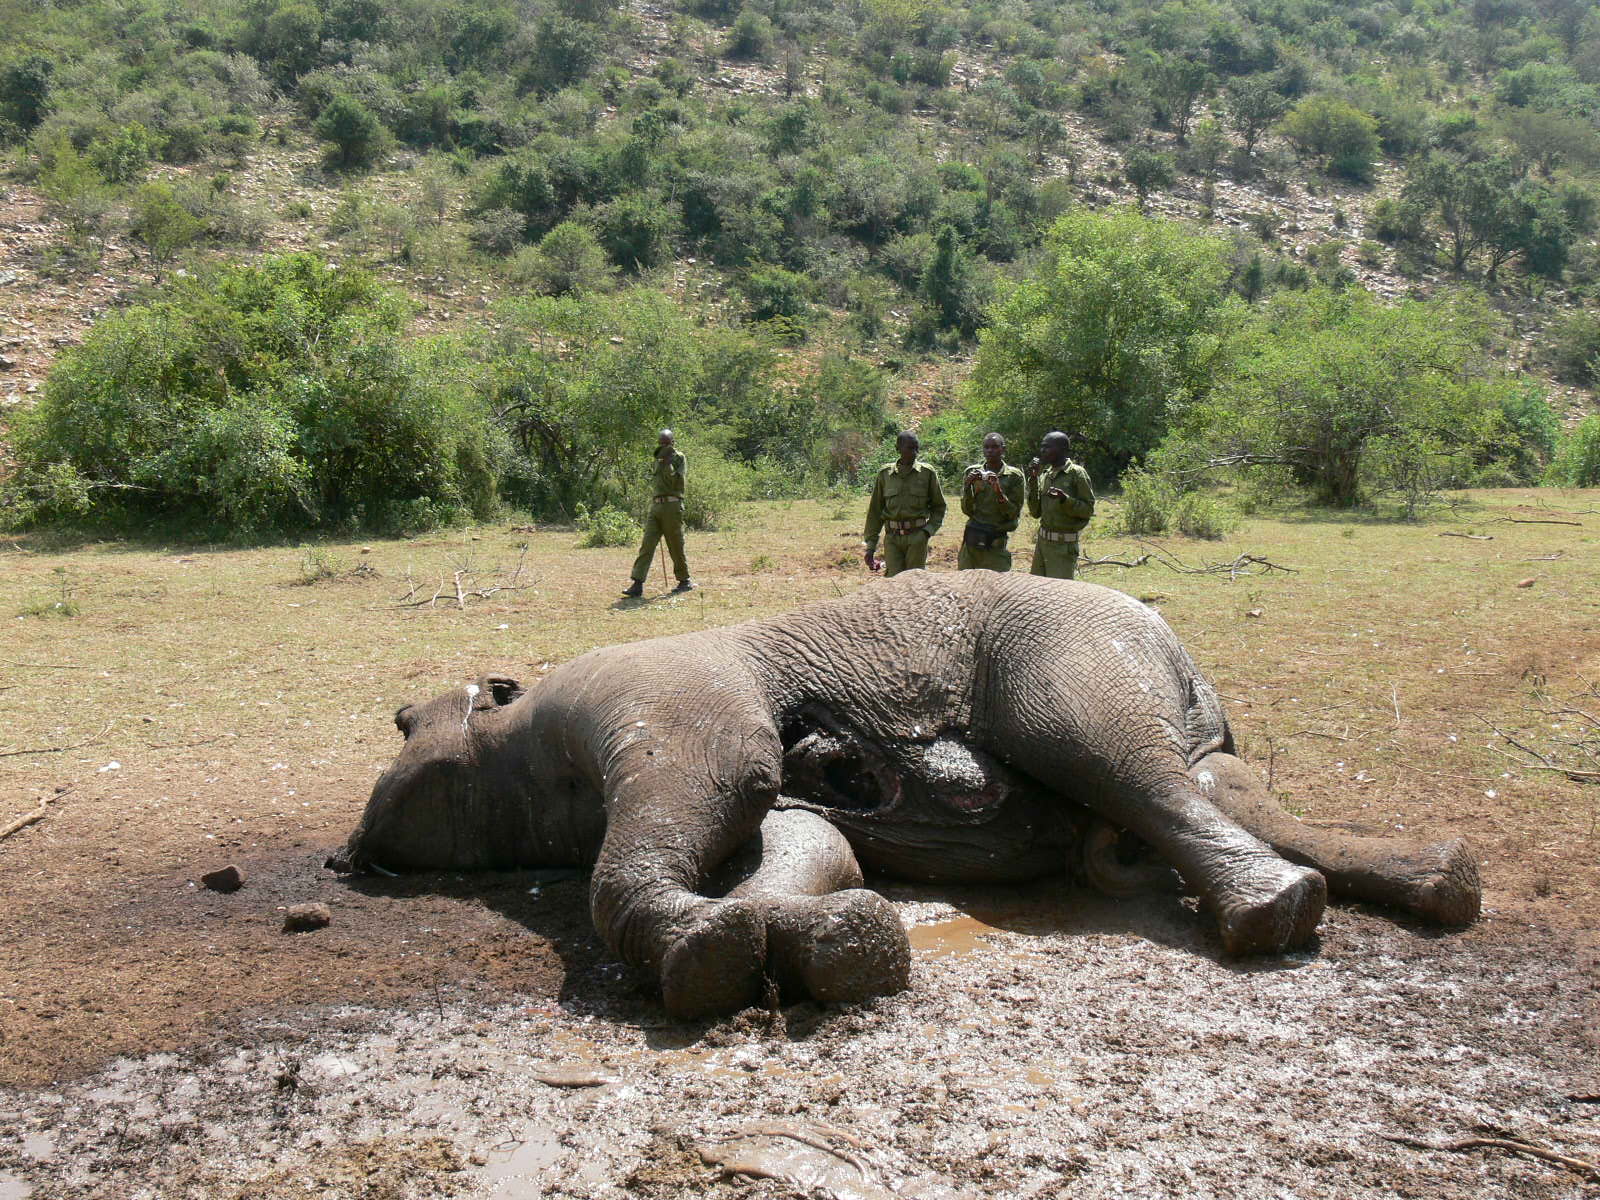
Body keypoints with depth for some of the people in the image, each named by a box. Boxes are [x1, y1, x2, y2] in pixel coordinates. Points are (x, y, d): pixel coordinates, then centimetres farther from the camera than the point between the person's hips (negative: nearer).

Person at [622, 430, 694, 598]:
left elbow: (674, 481, -15)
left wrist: (667, 462, -18)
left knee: (676, 547, 2)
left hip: (672, 506, -6)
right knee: (647, 545, -4)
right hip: (656, 505, 6)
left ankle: (685, 581, 17)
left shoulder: (678, 457, -1)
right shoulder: (658, 459, 18)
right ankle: (637, 584, -10)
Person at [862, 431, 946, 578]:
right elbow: (875, 511, 10)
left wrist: (928, 530, -5)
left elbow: (939, 506, 11)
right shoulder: (885, 474, 5)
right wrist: (870, 546, 7)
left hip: (917, 538, -1)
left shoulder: (927, 473, 2)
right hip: (892, 538, 1)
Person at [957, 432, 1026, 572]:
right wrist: (968, 486, -10)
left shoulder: (1013, 476, 1)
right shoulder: (973, 472, 7)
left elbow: (1014, 514, -2)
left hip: (996, 544, -2)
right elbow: (967, 510, 5)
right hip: (971, 540, 2)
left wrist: (999, 492, -16)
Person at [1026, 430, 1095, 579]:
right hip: (1042, 541, 7)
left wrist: (1065, 499, -25)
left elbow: (1088, 510, -9)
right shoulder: (1045, 473, 10)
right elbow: (1036, 512, 8)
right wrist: (1033, 480, 0)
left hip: (1064, 546, -7)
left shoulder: (1076, 473, -8)